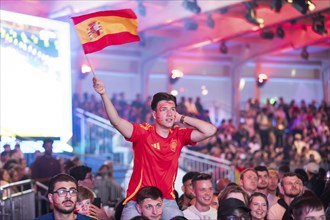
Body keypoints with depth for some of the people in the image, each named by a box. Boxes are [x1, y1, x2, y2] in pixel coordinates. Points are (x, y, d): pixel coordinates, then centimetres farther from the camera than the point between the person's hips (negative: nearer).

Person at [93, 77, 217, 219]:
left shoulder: (179, 135, 3)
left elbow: (210, 130, -4)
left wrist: (182, 119, -3)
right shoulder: (143, 132, -7)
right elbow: (116, 121, -19)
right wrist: (104, 94, -31)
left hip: (167, 201, 2)